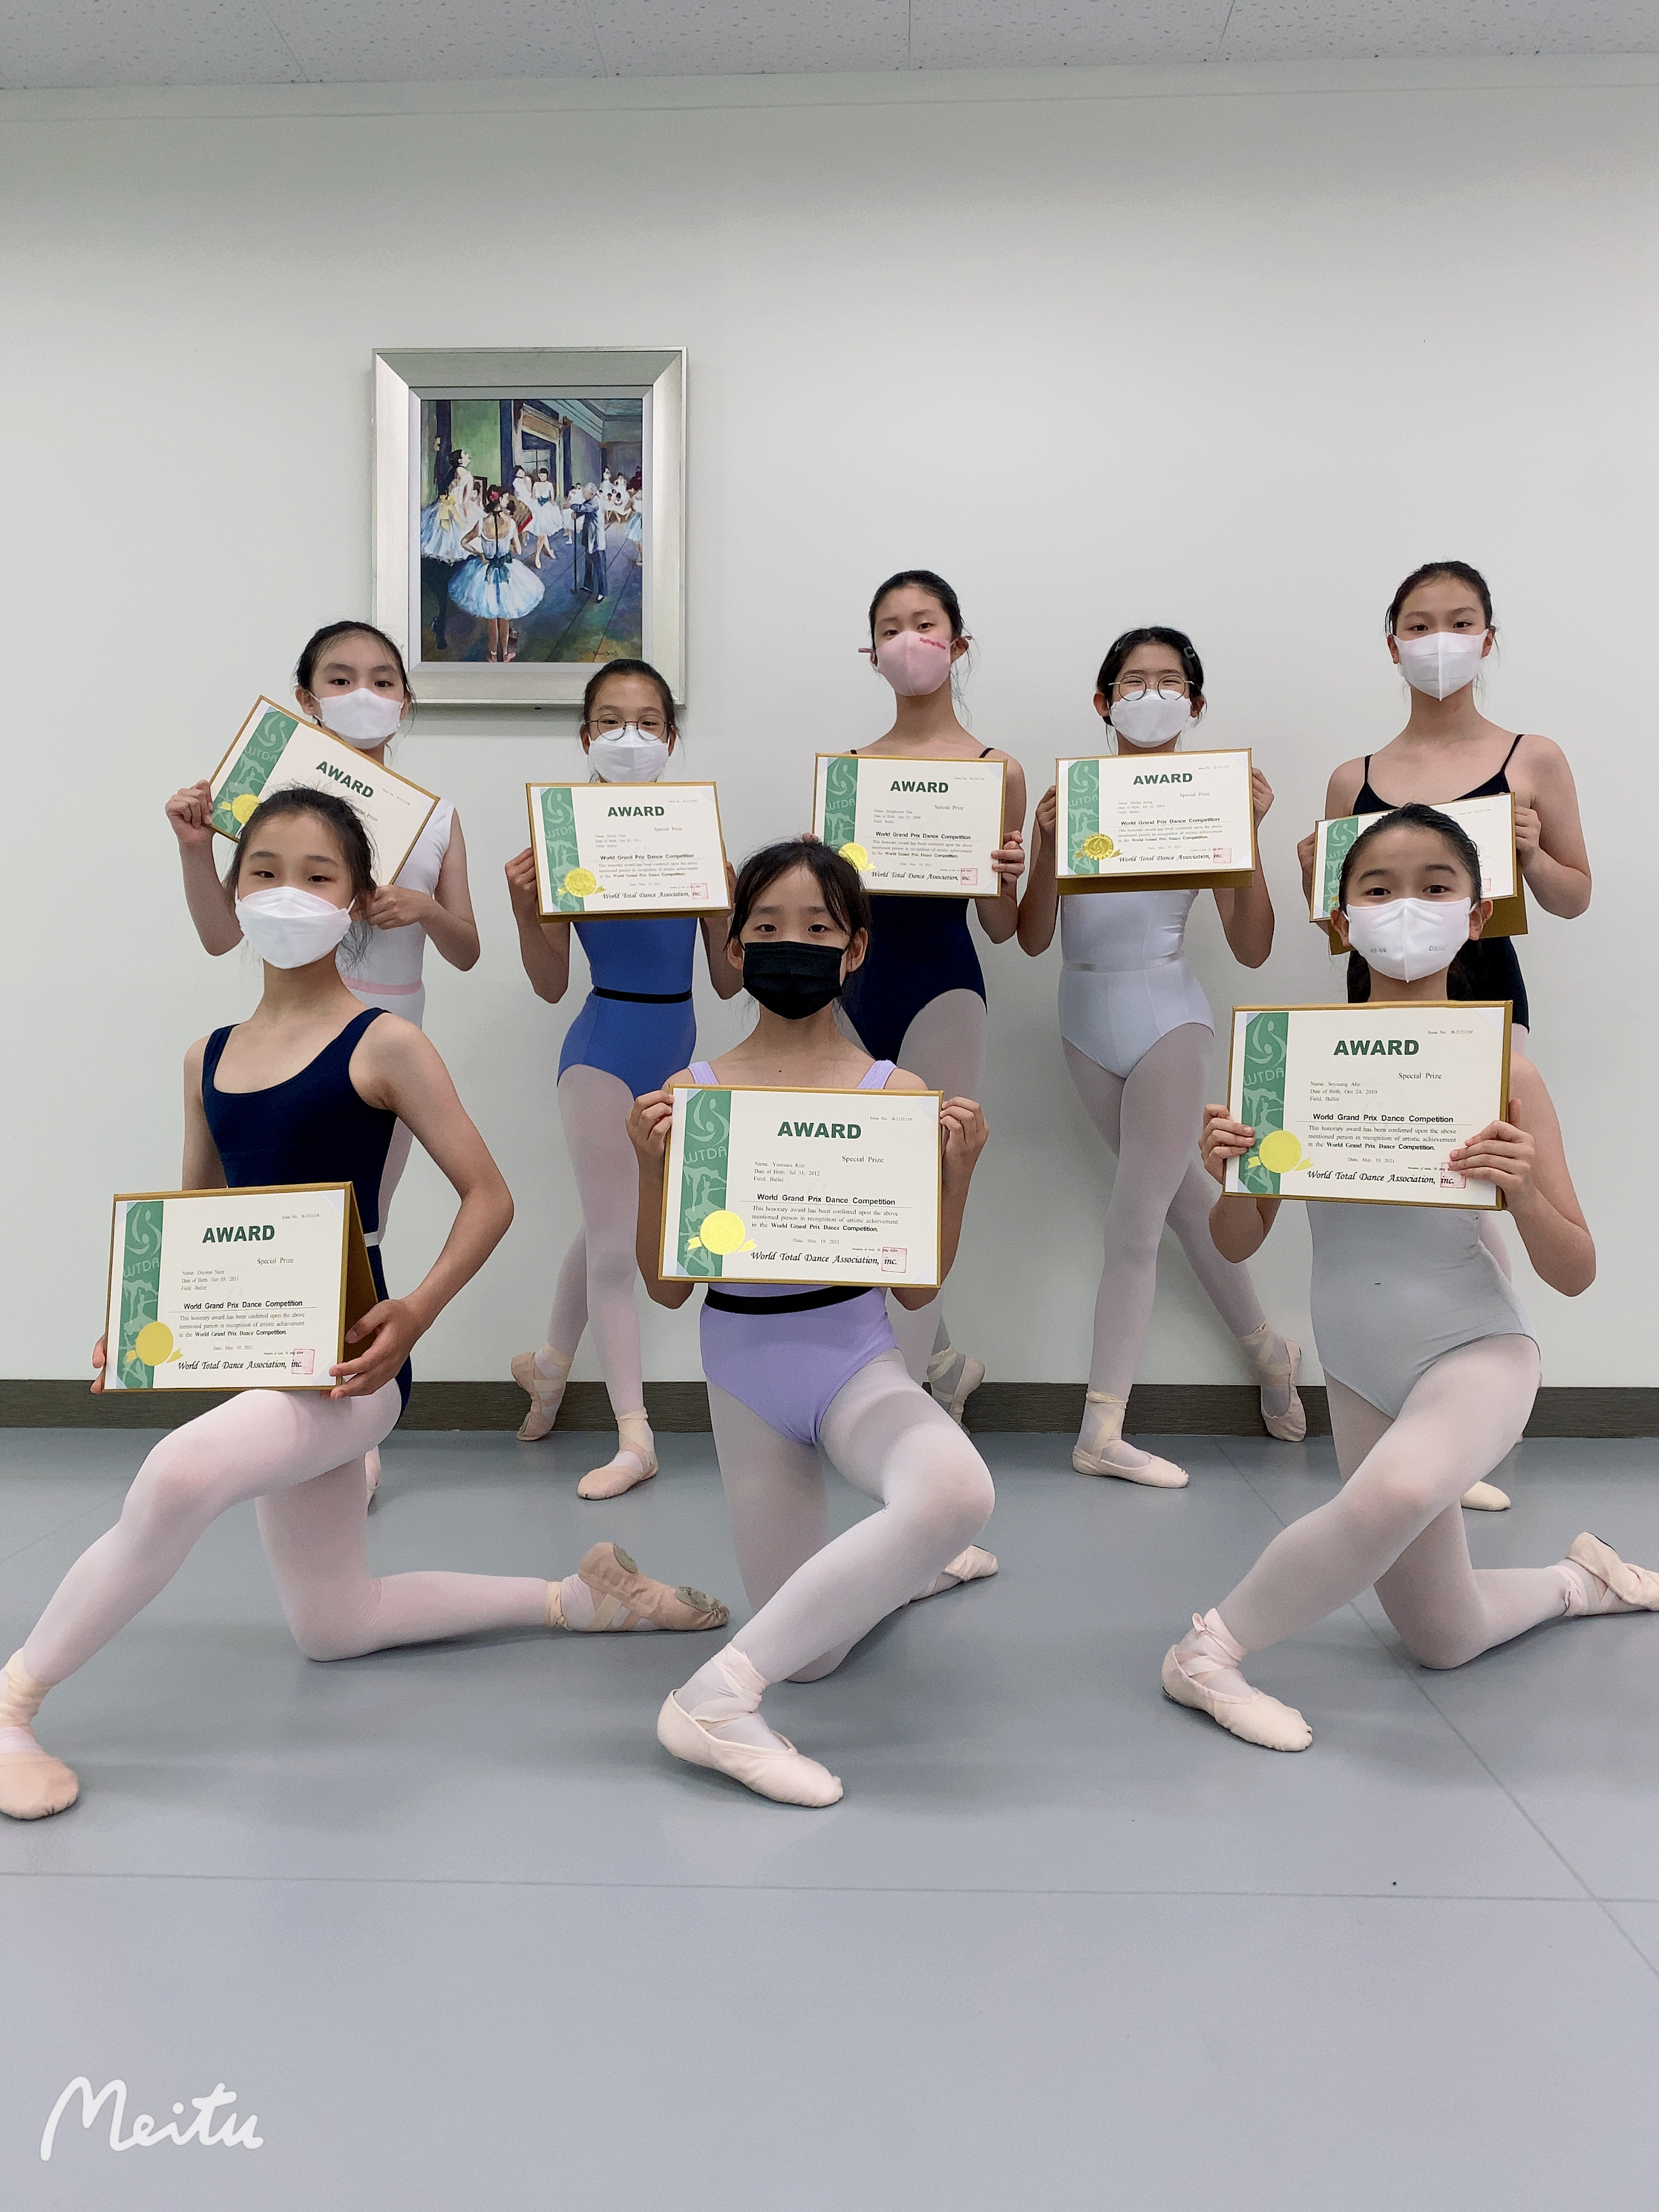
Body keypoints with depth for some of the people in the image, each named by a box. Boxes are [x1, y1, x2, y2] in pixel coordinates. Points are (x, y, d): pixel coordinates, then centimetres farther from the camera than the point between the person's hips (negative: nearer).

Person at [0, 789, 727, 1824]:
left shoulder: (383, 1044, -9)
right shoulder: (209, 1057, 9)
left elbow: (489, 1195, -10)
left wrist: (417, 1311, -22)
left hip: (347, 1361, -7)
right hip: (263, 1366, 8)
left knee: (179, 1473, -36)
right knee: (334, 1627, 18)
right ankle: (585, 1594, 32)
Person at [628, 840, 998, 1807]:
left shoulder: (894, 1092, -6)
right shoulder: (690, 1096, -4)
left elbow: (917, 1288, -2)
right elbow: (667, 1287, -3)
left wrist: (959, 1170, -15)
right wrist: (654, 1166, -16)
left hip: (857, 1361, 0)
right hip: (744, 1373, 1)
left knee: (958, 1498, -35)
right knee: (812, 1654, 3)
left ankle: (718, 1689, -17)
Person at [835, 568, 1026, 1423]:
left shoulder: (995, 769, -1)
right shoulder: (846, 768, 9)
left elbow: (999, 927, 1)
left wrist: (1006, 882, -19)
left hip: (942, 985, -4)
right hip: (856, 984, 4)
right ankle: (945, 1363, 30)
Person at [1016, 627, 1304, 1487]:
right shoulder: (1069, 797, 2)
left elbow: (1251, 949, -9)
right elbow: (1034, 938, -3)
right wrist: (1048, 841, -17)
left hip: (1163, 1014, -4)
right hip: (1085, 1015, 4)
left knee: (1133, 1223, -3)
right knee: (1178, 1192, 17)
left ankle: (1101, 1433, 6)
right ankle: (1266, 1350, 38)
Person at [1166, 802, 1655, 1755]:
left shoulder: (1501, 1066, -11)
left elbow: (1575, 1275, -8)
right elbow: (1242, 1244, -2)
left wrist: (1524, 1194, -28)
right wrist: (1229, 1170, -23)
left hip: (1477, 1350, -3)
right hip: (1359, 1370, 3)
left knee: (1397, 1491, -36)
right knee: (1443, 1641, 11)